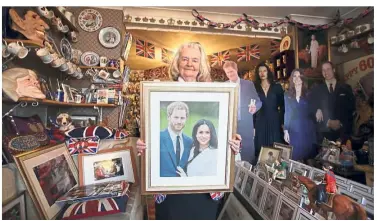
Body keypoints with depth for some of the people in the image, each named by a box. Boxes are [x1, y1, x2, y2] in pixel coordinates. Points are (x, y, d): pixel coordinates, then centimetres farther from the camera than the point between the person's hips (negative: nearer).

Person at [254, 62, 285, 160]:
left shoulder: (277, 87, 6)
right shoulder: (255, 88, 6)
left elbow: (283, 105, 5)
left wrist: (283, 122, -3)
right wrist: (253, 125, -3)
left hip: (274, 121, 0)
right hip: (260, 122, 0)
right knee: (261, 147, 2)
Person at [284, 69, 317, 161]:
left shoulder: (308, 94, 5)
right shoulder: (287, 95, 4)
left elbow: (312, 113, 5)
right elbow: (286, 113, 3)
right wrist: (285, 130, -2)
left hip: (307, 131, 0)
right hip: (293, 131, 0)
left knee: (308, 156, 5)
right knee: (294, 156, 4)